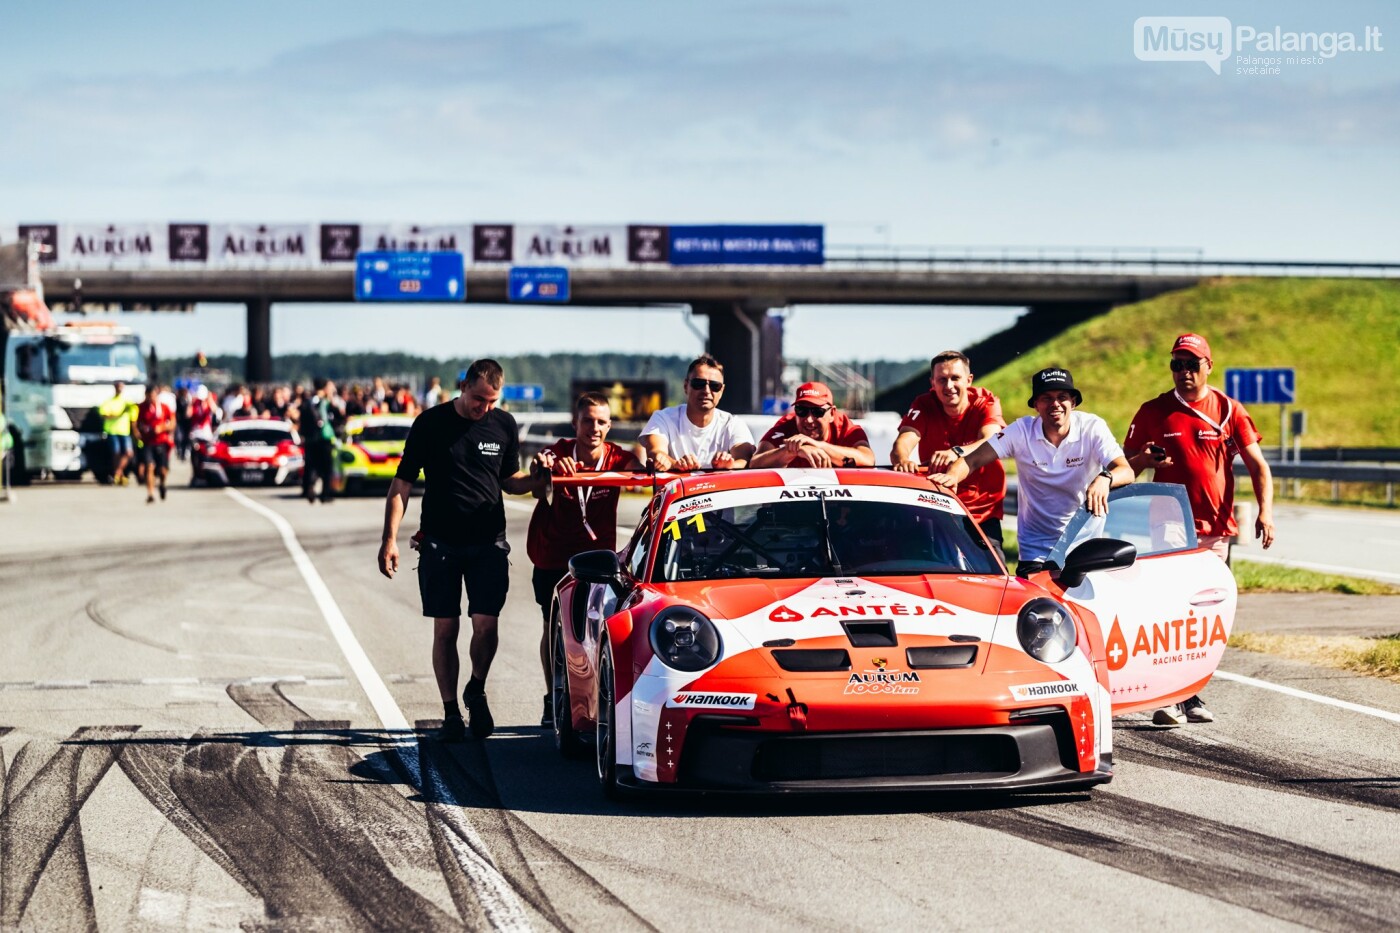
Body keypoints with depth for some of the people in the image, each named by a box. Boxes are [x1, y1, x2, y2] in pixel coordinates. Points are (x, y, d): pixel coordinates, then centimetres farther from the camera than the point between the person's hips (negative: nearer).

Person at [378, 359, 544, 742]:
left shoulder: (504, 425, 5)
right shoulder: (431, 423, -2)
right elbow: (402, 484, 1)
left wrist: (541, 478, -4)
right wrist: (390, 538, -7)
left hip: (488, 542, 1)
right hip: (440, 543, -1)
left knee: (485, 624, -9)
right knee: (445, 629, -1)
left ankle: (476, 692, 17)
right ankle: (451, 714, 9)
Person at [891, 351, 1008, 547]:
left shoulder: (986, 403, -8)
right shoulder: (923, 406, -4)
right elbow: (901, 444, -22)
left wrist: (957, 452, -51)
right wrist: (902, 460, -48)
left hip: (982, 512, -1)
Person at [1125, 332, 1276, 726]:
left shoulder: (1229, 410, 5)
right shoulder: (1153, 411, 5)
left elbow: (1257, 465, 3)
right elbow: (1125, 464, 9)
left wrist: (1265, 510, -11)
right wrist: (1143, 461, -15)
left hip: (1216, 529, 2)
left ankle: (1194, 694, 15)